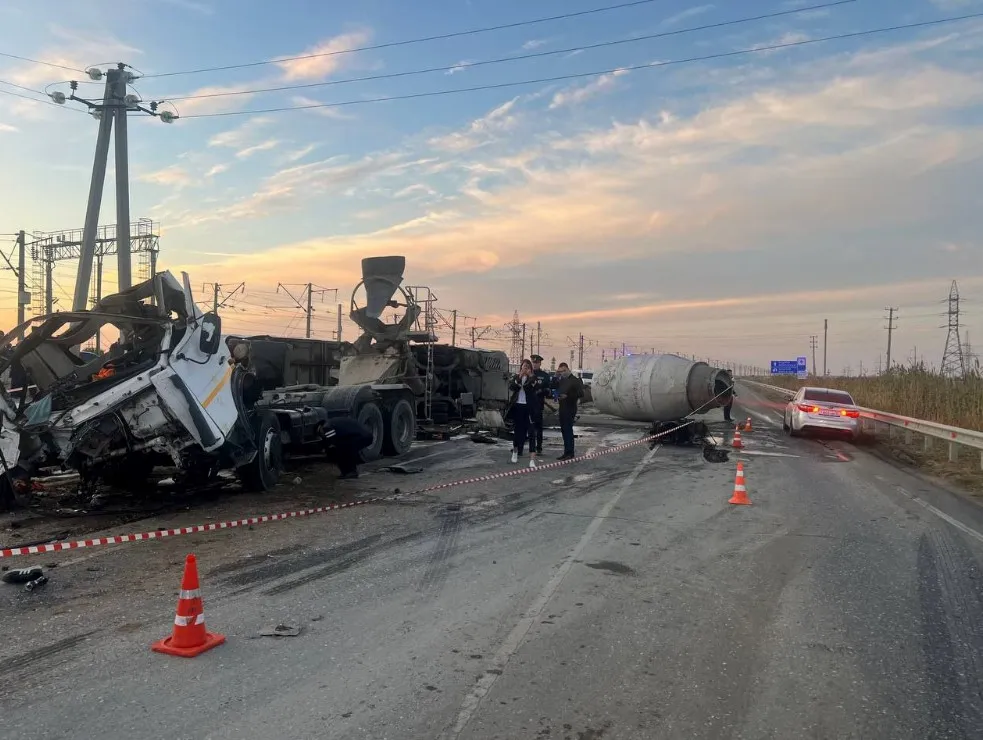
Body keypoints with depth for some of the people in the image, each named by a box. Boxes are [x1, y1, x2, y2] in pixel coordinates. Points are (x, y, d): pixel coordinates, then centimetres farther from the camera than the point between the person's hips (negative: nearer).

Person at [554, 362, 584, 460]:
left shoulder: (576, 380, -7)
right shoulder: (562, 380, 15)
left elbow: (581, 394, -13)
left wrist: (567, 396, -21)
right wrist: (556, 377, 2)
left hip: (570, 409, -7)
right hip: (562, 408, 8)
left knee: (568, 430, -9)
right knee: (564, 430, 9)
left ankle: (569, 452, -5)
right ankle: (567, 452, 15)